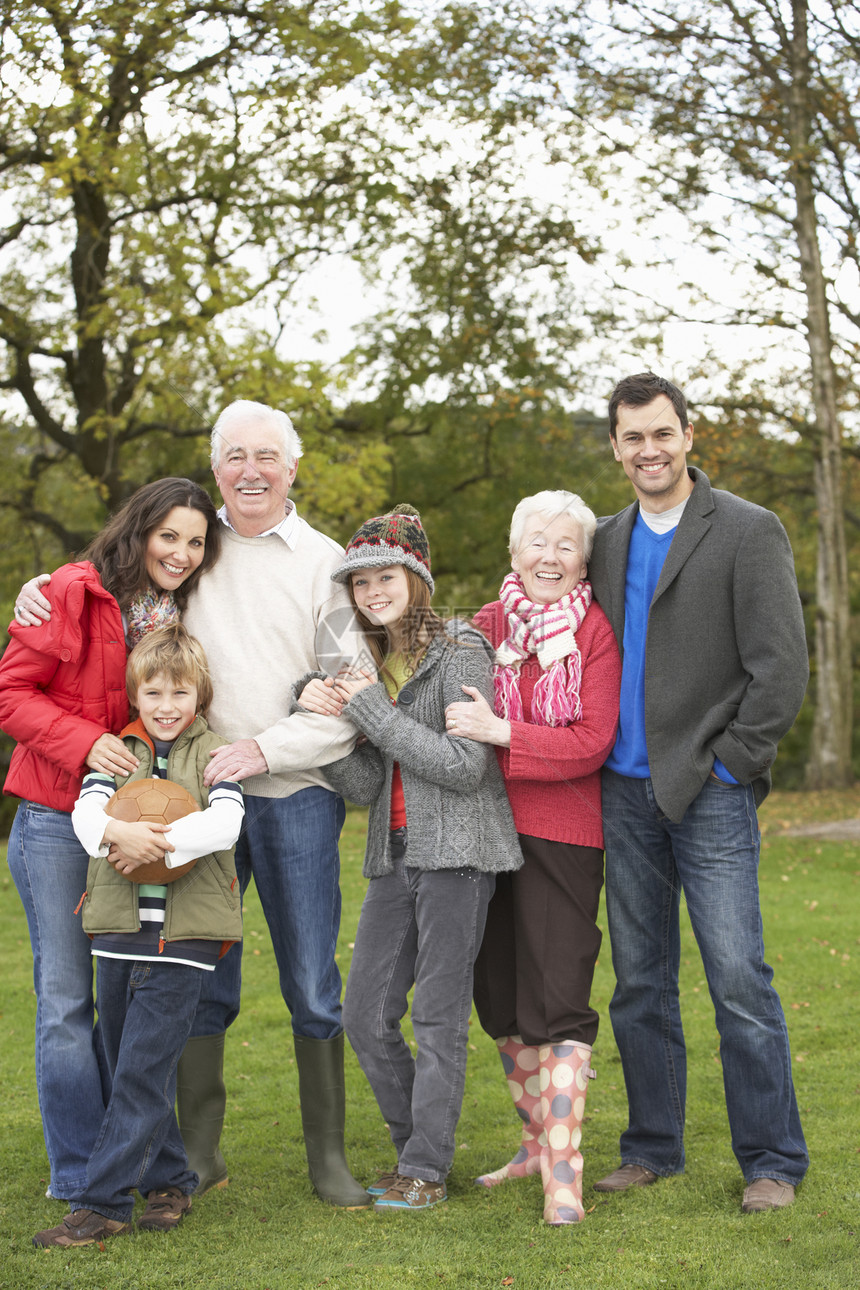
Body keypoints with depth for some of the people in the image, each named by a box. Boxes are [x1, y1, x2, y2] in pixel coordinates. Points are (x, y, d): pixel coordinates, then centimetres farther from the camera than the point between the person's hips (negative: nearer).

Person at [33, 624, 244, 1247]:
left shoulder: (214, 754, 3)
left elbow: (226, 822, -13)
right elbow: (86, 809, -4)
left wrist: (157, 841, -22)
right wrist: (117, 831, -26)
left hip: (184, 936, -4)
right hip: (119, 929, 4)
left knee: (142, 1071, -6)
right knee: (129, 1068, 11)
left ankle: (105, 1202, -3)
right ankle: (169, 1181, 25)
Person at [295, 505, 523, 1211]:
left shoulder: (459, 650, -6)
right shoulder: (372, 662, 15)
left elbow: (465, 766, -16)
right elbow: (364, 784, 7)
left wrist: (372, 709, -14)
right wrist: (321, 712, -9)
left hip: (458, 848, -7)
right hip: (396, 853, 7)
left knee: (438, 1015, -3)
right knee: (366, 1014, 5)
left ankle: (426, 1171, 5)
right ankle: (415, 1147, 21)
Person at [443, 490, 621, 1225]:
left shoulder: (596, 632, -5)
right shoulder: (486, 627, 7)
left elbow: (592, 743, -13)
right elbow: (439, 715, 15)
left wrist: (502, 732, -21)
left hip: (563, 835, -5)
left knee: (557, 1000, -9)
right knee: (501, 997, 12)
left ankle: (564, 1171, -6)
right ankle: (538, 1141, 28)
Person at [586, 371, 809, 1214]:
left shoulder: (748, 532, -4)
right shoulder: (608, 542, 13)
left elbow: (781, 667, -9)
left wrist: (728, 765, -10)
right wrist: (600, 752, 8)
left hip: (710, 794, -6)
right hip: (626, 792, 6)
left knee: (739, 982, -6)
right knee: (639, 983, 10)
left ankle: (772, 1162, 5)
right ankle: (652, 1150, 21)